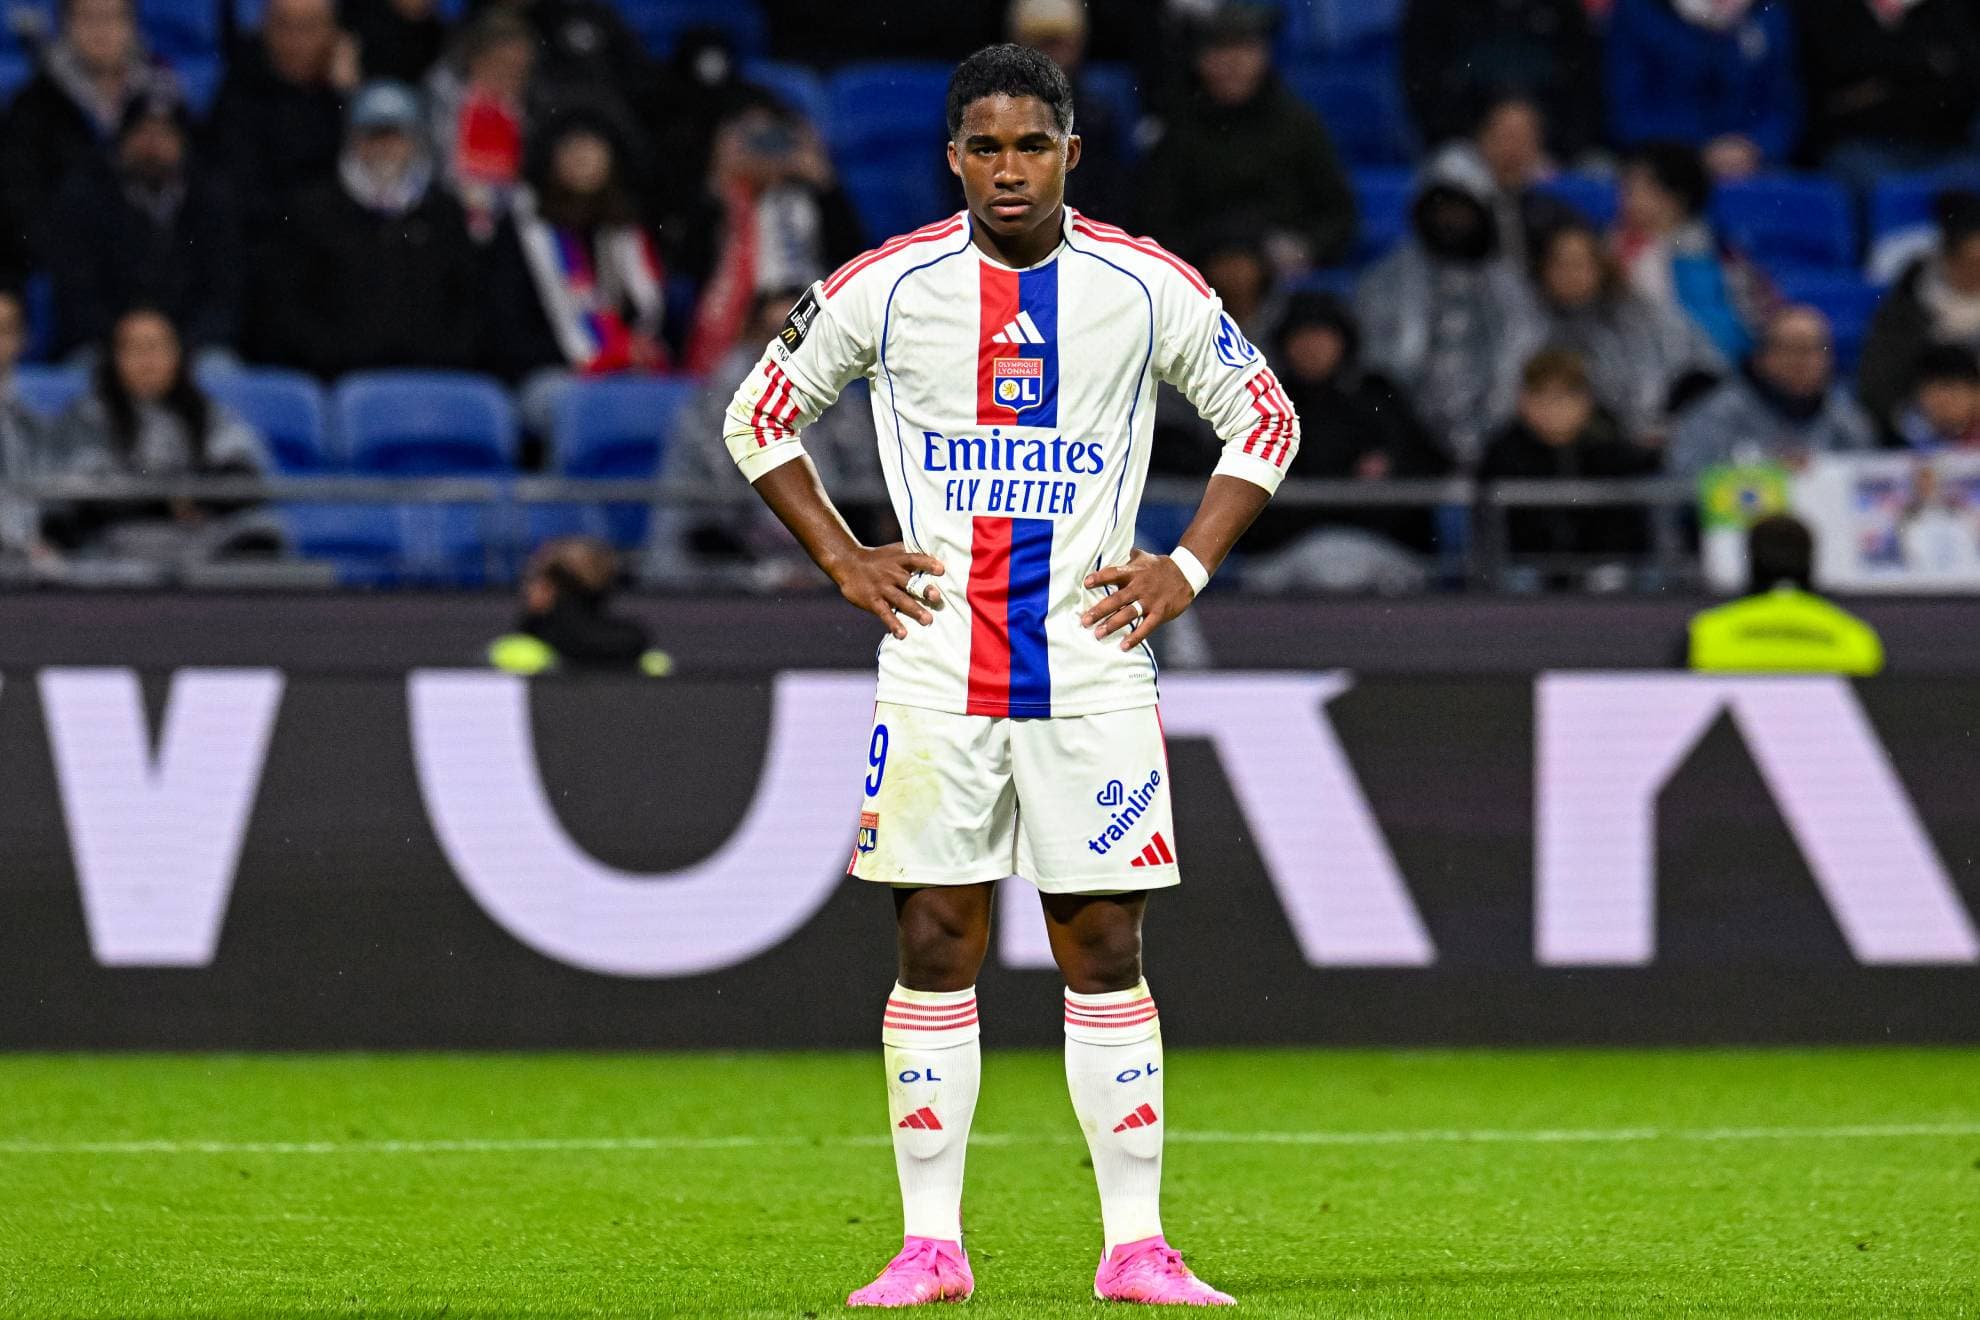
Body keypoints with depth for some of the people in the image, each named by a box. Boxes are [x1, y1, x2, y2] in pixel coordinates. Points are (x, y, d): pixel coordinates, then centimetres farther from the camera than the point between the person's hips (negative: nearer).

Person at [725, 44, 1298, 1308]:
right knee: (936, 948, 0)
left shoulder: (1147, 287, 0)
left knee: (1107, 950, -1)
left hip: (1091, 667, 0)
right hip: (937, 669, 0)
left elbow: (1266, 421, 12)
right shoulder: (888, 287, 0)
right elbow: (760, 415, 12)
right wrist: (844, 559, 3)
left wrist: (1188, 567, 2)